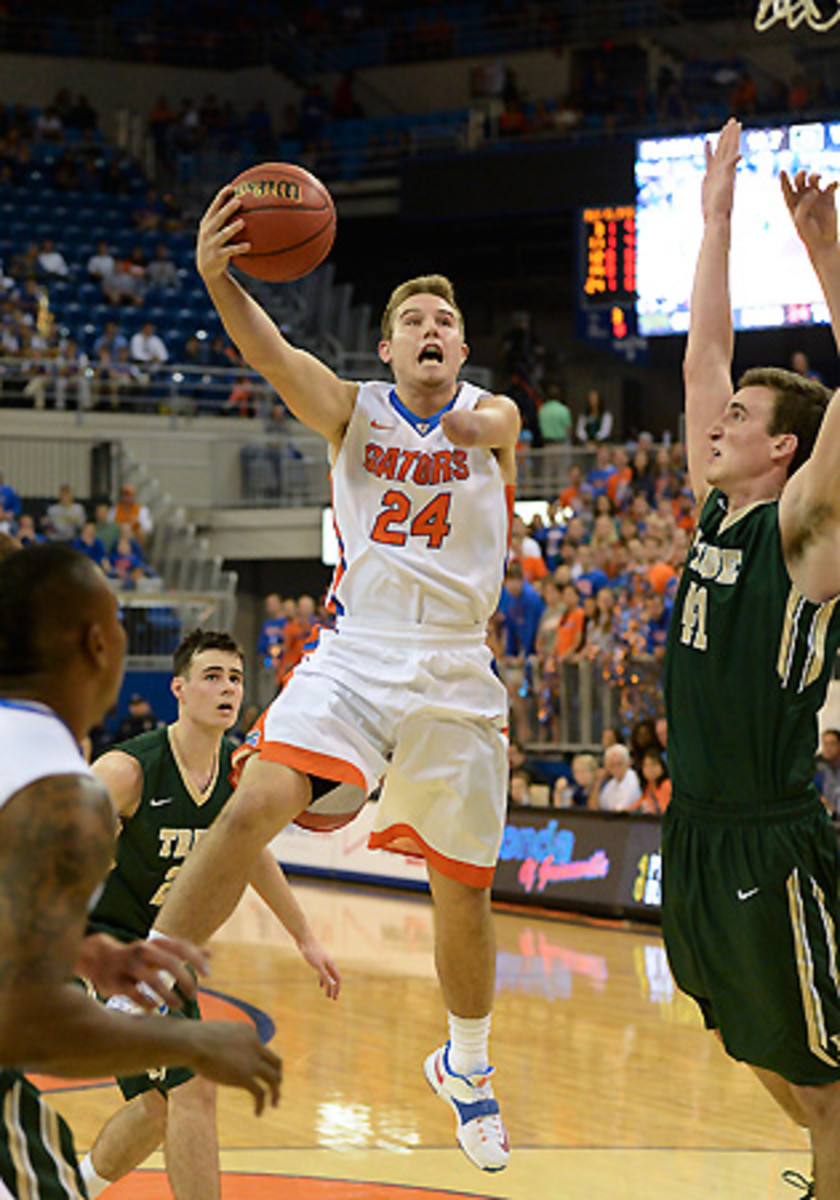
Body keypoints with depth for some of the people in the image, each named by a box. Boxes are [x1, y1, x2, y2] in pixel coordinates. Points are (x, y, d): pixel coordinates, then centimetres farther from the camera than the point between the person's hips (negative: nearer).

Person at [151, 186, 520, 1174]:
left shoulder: (496, 418, 8)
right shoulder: (353, 411, 1)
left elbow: (481, 424, -15)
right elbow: (267, 352, -18)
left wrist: (473, 423, -38)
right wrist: (215, 277, -37)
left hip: (454, 676, 1)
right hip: (353, 657, -1)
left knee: (462, 892, 9)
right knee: (254, 806, -27)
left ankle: (466, 1066, 35)